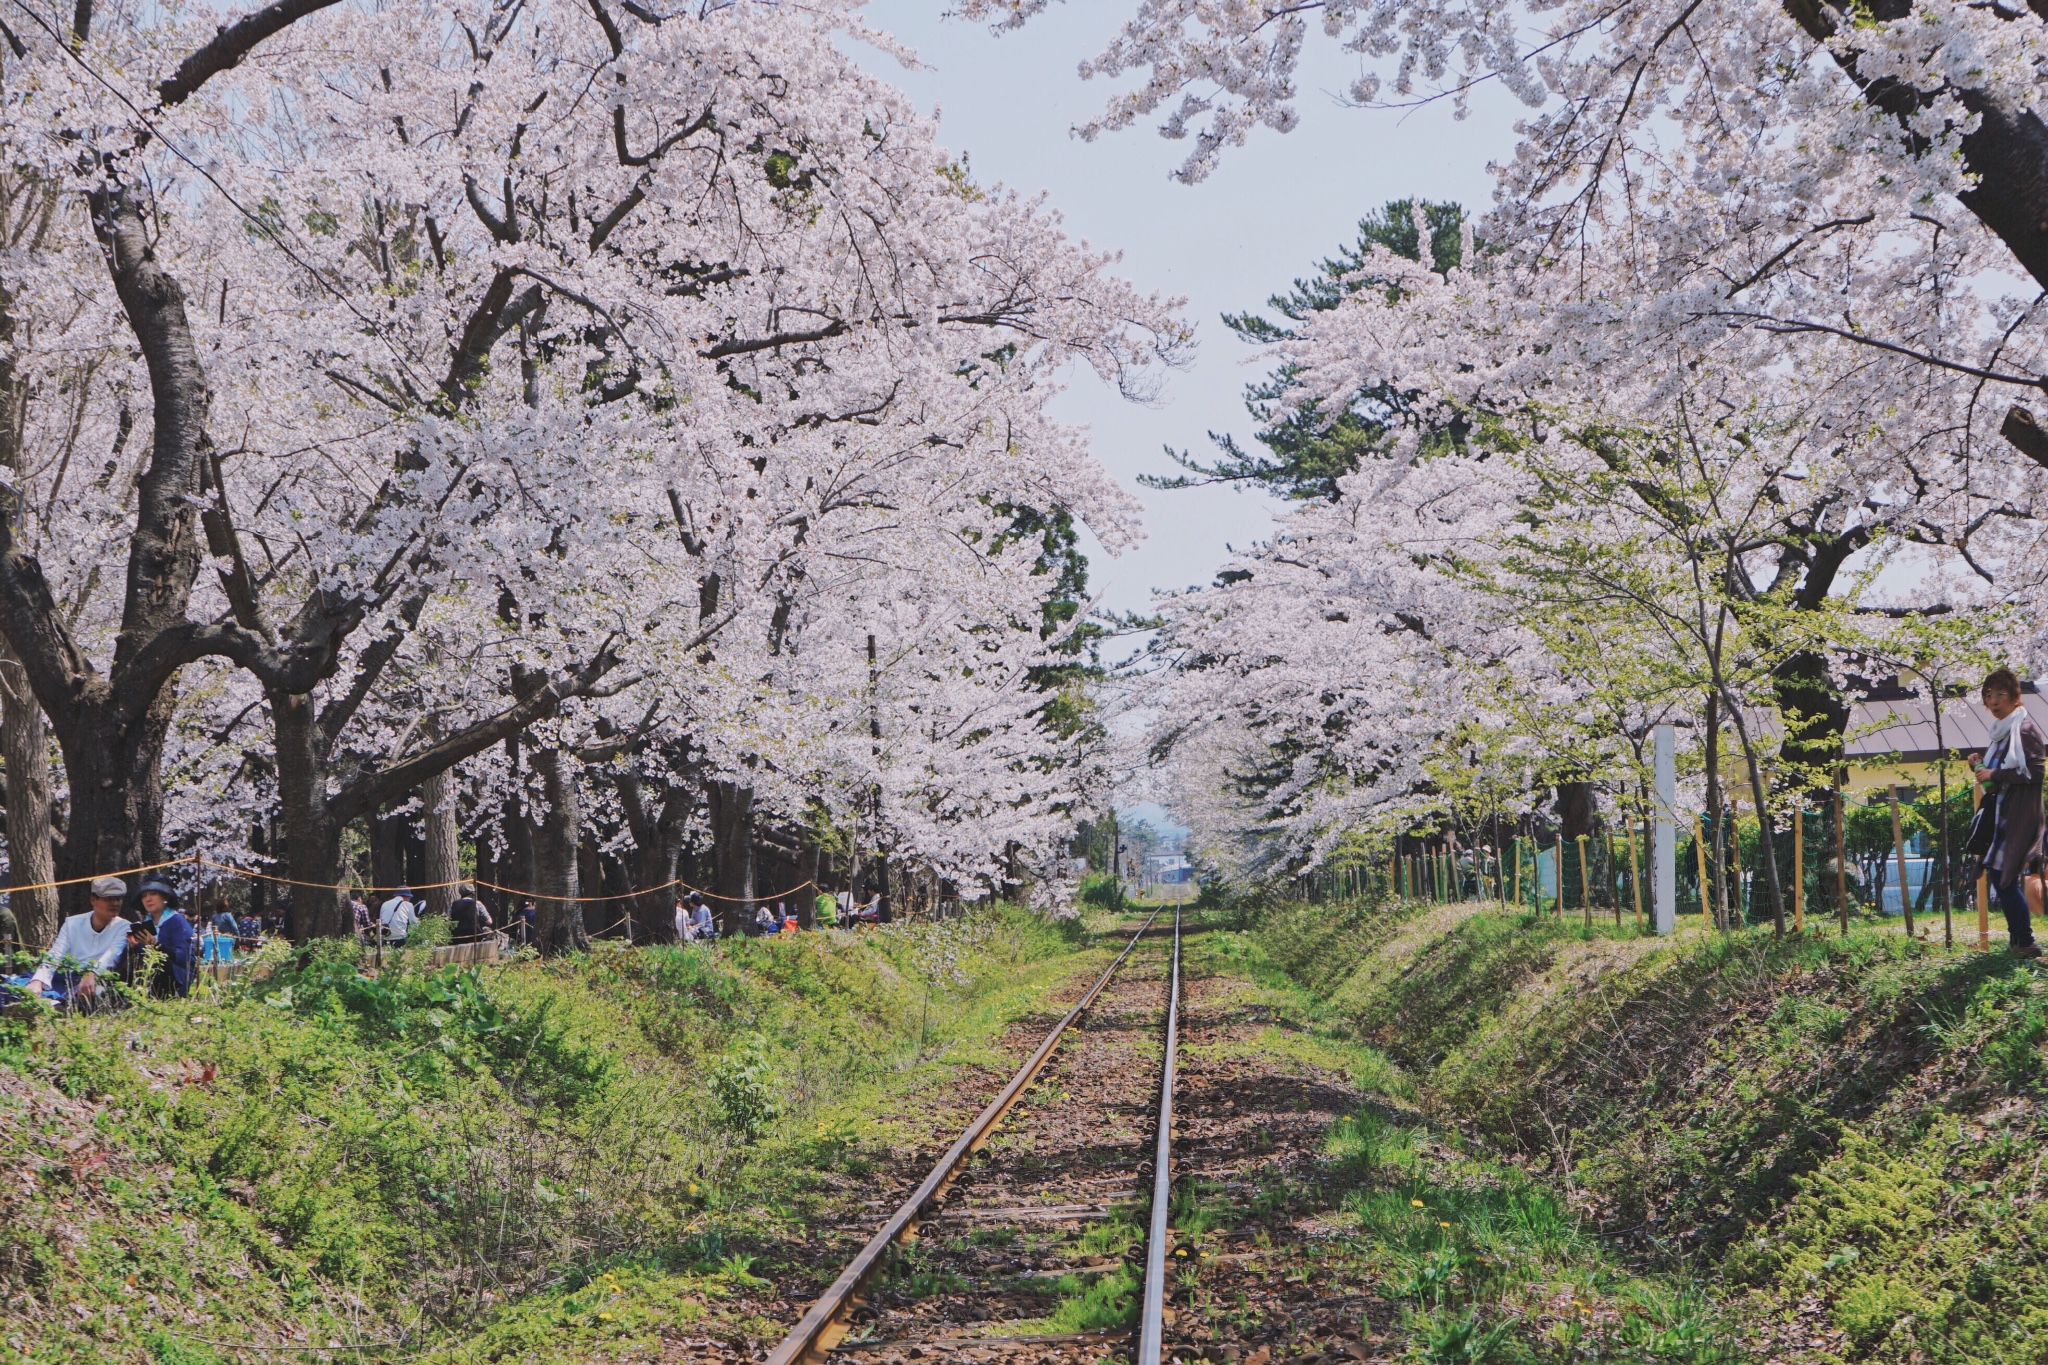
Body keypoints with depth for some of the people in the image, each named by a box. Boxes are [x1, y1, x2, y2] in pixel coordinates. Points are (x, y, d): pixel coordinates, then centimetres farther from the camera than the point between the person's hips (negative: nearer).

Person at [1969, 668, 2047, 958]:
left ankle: (2024, 942, -5)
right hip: (2001, 812, 10)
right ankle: (2019, 939, 20)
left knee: (2002, 874, -10)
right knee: (2001, 875, 12)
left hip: (2019, 814, -10)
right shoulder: (2002, 730, 16)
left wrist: (1995, 775, -18)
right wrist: (1981, 765, 8)